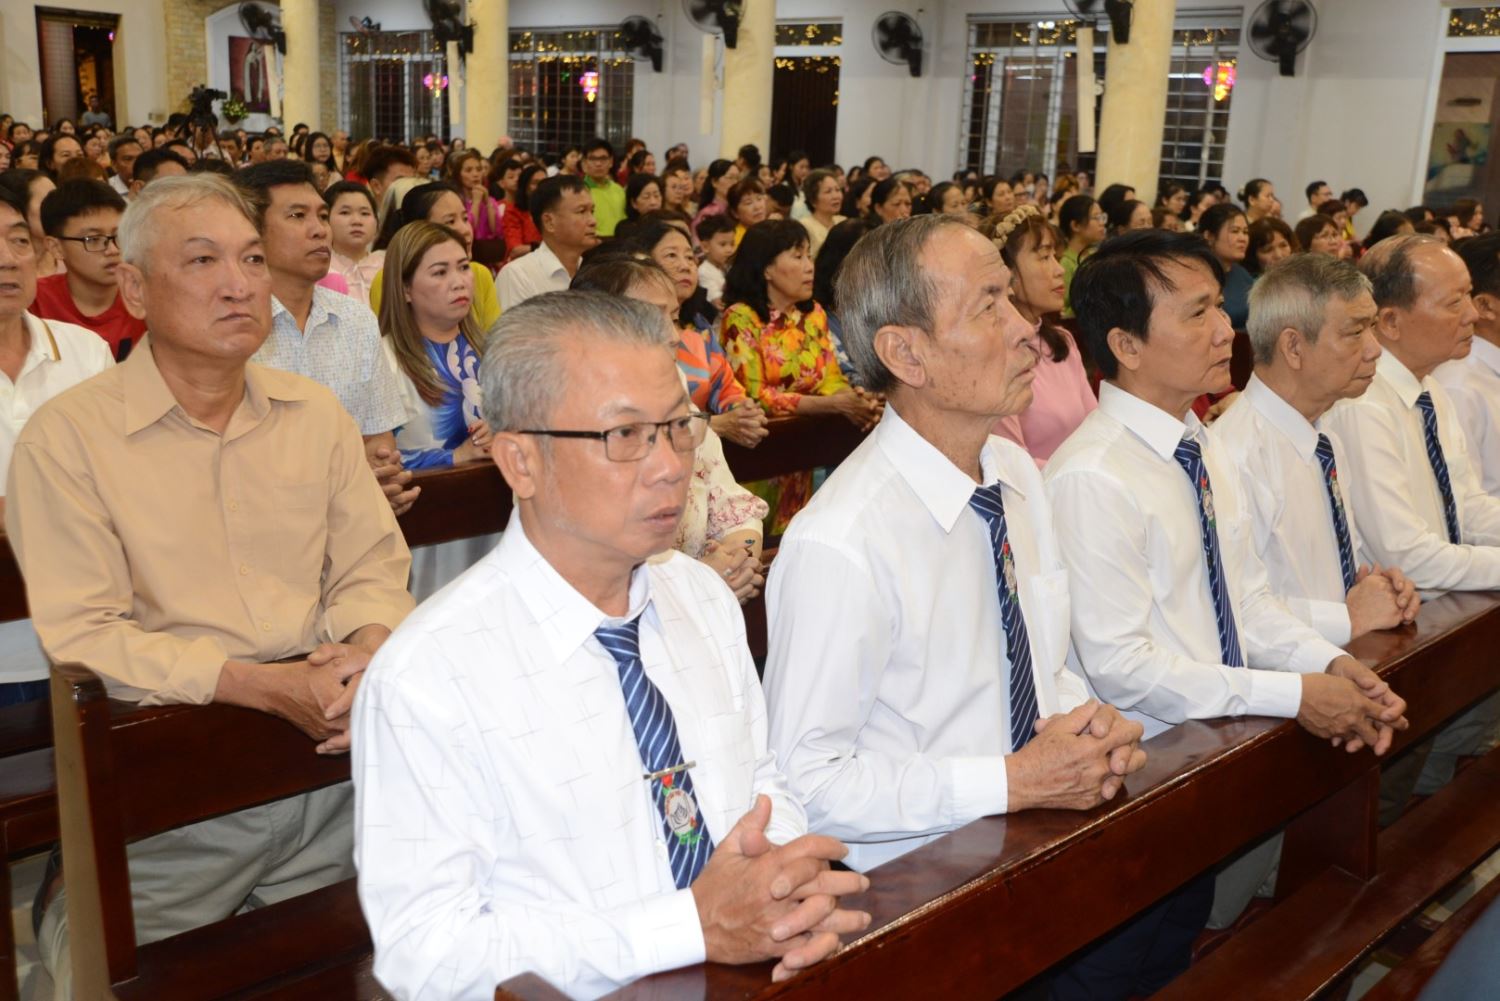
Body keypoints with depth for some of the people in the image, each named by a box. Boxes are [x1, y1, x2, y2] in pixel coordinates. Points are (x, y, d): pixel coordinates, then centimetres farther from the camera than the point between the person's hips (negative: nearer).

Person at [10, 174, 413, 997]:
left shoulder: (315, 413, 8)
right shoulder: (67, 436, -5)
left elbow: (373, 567, 8)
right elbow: (82, 634, -11)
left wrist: (368, 651, -15)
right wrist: (264, 685, -21)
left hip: (327, 755, 4)